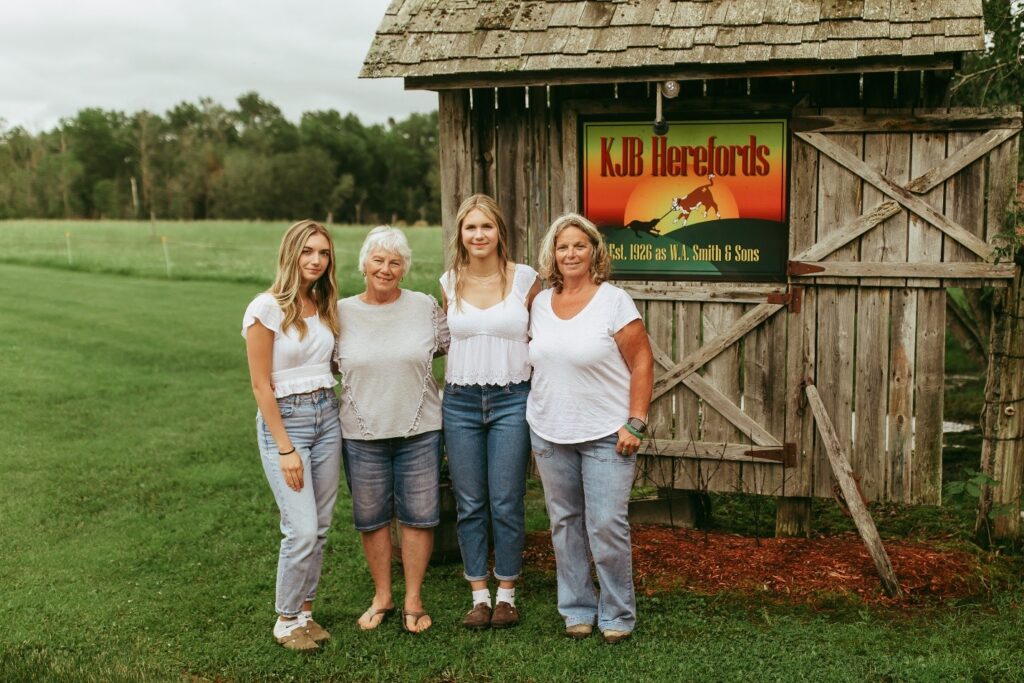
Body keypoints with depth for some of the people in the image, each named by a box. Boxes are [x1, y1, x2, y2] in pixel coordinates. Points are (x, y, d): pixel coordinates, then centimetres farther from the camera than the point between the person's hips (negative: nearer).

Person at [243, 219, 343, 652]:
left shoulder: (325, 305, 7)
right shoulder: (267, 308, -12)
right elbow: (261, 386, -12)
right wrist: (285, 448, -14)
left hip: (327, 416, 6)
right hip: (283, 420, -6)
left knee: (320, 526, 9)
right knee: (302, 529, -9)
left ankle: (305, 611, 24)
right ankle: (286, 620, 11)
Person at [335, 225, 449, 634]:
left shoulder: (425, 307, 0)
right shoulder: (342, 313, 0)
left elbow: (450, 346, 11)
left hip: (419, 430, 0)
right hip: (362, 433, 1)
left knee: (418, 515, 6)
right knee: (371, 518, 11)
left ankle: (413, 600, 22)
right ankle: (381, 598, 29)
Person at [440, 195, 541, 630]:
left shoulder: (525, 279, -3)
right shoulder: (450, 283, 5)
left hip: (510, 400, -2)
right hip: (460, 401, 3)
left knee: (506, 503, 1)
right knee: (469, 504, 6)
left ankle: (506, 594, 16)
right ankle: (479, 594, 18)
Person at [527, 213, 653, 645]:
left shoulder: (614, 302, -7)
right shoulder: (541, 303, 8)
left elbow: (642, 363, -8)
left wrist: (635, 423, -13)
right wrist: (539, 418, 12)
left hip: (606, 435, -5)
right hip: (549, 433, 5)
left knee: (607, 525, -5)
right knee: (564, 523, 10)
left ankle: (617, 615, 12)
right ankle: (577, 609, 24)